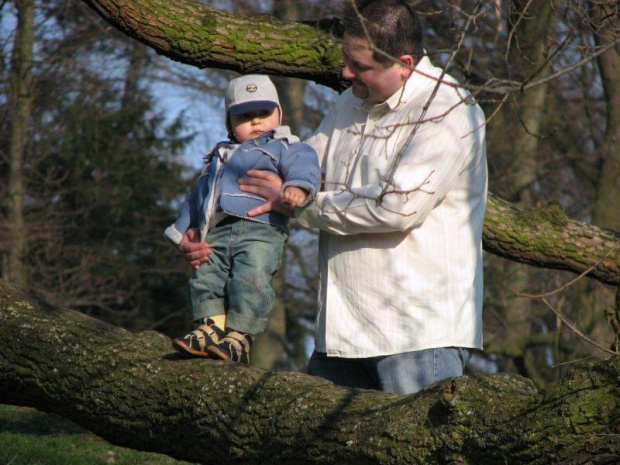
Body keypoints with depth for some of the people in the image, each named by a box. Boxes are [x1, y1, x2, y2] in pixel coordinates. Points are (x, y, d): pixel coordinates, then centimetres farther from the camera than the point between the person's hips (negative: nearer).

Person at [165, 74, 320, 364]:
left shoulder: (283, 147, 15)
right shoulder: (219, 155, 35)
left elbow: (303, 164, -7)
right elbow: (197, 197, 40)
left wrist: (298, 185, -30)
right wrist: (182, 231, 36)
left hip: (260, 231, -6)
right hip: (215, 233, 7)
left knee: (250, 278, -22)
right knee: (206, 275, -10)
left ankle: (239, 337, -24)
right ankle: (210, 325, -9)